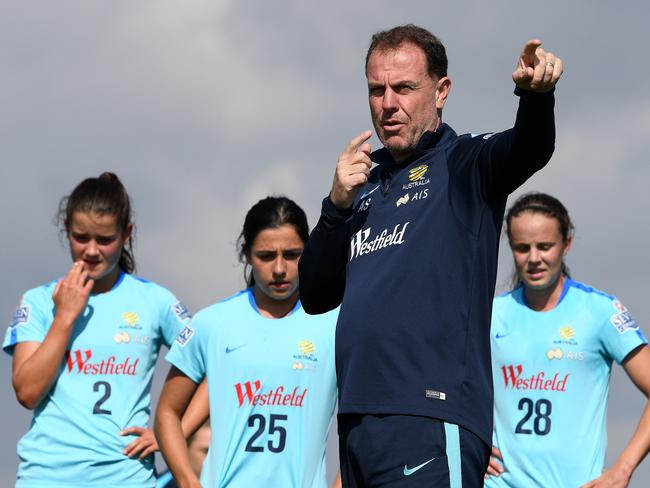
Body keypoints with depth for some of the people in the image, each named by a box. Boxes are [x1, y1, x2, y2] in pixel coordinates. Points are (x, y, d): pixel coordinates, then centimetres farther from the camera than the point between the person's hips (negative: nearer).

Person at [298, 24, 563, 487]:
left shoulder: (465, 164, 3)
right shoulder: (367, 186, 21)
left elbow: (528, 149, -20)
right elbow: (316, 297, 17)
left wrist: (536, 93, -41)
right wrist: (337, 205, 2)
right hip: (357, 422, 7)